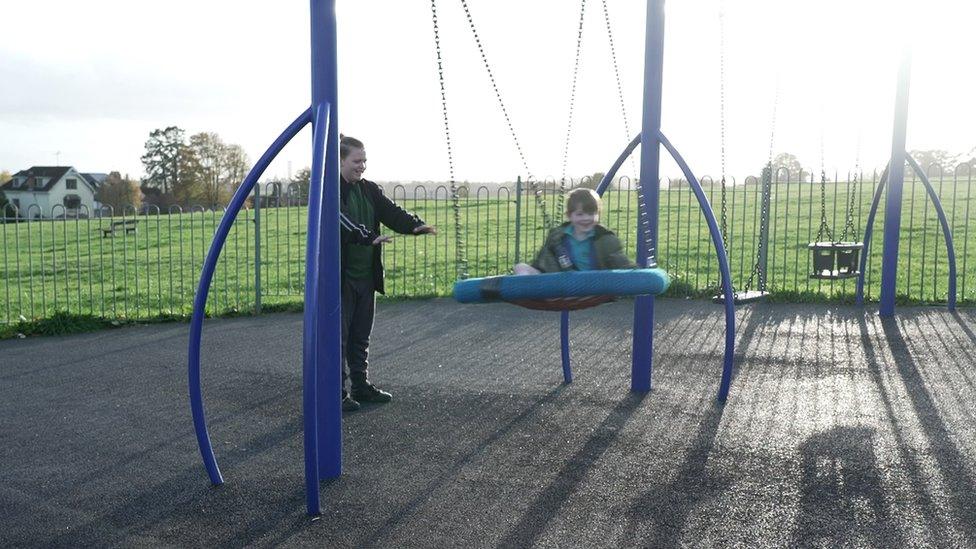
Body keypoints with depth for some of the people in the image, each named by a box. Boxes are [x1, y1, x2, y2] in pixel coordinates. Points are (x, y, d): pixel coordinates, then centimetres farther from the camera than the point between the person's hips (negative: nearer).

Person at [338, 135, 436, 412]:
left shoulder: (369, 190, 12)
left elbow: (391, 212, -2)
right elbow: (342, 221, -25)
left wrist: (416, 225, -21)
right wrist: (368, 237, -39)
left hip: (366, 275, 7)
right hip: (339, 276, -6)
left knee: (361, 336, 15)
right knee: (339, 336, -1)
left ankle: (361, 386, 26)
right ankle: (337, 393, 8)